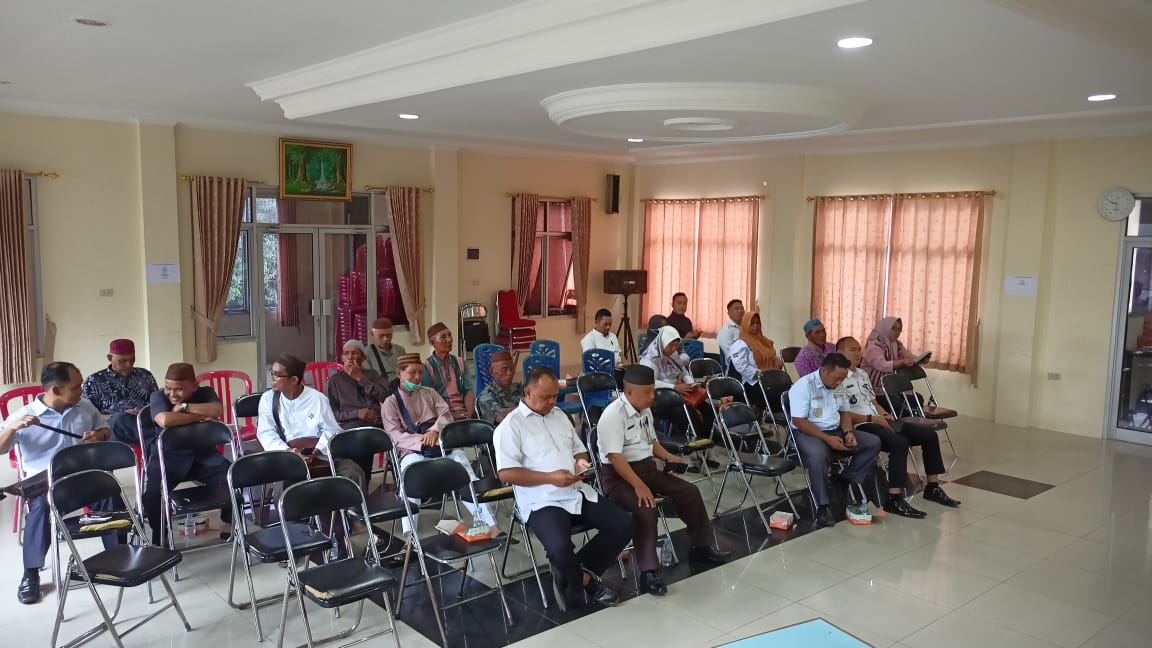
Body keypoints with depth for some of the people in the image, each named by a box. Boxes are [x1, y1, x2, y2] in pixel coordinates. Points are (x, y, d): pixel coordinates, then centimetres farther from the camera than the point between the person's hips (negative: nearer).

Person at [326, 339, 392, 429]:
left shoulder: (372, 374, 19)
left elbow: (387, 397, 1)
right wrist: (356, 413, -10)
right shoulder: (335, 380, 13)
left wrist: (361, 378, -1)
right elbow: (331, 413, 5)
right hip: (351, 427, -2)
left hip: (378, 424, 2)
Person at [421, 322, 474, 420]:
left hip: (464, 412, 4)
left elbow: (469, 391, 8)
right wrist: (451, 416, -17)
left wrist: (469, 413, -11)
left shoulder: (460, 363, 16)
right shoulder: (427, 368, 1)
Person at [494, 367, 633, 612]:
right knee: (560, 548, -33)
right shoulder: (511, 425, -5)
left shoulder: (559, 416, 17)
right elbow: (506, 473, -13)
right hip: (542, 502, -7)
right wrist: (550, 478, -19)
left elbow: (579, 449, 25)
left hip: (578, 493, 7)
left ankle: (578, 573, 2)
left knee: (624, 523, -8)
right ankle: (584, 579, 1)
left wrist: (581, 462, 0)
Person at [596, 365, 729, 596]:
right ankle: (648, 572, -27)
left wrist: (668, 457, 7)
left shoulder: (645, 411, 9)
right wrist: (639, 486, -31)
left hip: (647, 467, 9)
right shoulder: (613, 416, -19)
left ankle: (702, 547, 17)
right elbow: (615, 457, -26)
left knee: (689, 492, 0)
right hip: (618, 476, -9)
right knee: (645, 508, -33)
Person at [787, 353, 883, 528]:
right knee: (817, 454, -39)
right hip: (808, 433, -8)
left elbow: (845, 412, 17)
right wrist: (827, 439, -24)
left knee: (873, 443, -6)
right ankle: (822, 507, -27)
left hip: (836, 430, 8)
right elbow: (798, 421, -20)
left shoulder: (839, 386, 8)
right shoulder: (803, 386, -15)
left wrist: (848, 432, -5)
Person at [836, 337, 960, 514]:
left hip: (879, 421, 10)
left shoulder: (863, 374, 20)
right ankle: (894, 499, -30)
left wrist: (885, 415, 5)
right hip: (860, 427, -10)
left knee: (929, 435, 2)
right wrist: (872, 418, -17)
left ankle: (933, 488, 11)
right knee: (899, 443, -34)